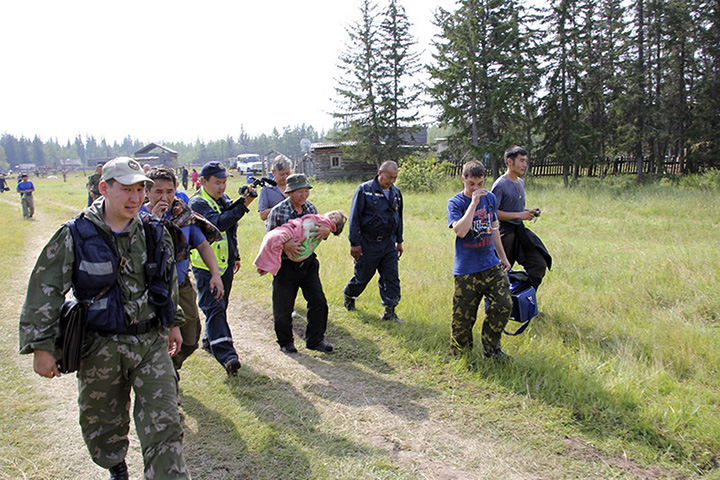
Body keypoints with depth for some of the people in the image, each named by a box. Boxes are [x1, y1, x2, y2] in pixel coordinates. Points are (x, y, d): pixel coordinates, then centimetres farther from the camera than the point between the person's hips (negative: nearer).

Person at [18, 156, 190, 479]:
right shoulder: (75, 236, -10)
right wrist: (41, 346, -8)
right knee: (104, 422, 19)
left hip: (152, 343, 1)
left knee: (163, 425, -3)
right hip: (101, 347, -1)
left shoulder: (155, 233, 0)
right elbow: (44, 292, -7)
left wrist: (172, 323, 20)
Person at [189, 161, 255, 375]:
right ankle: (226, 354, -20)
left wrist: (236, 256, 24)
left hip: (225, 263, 8)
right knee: (214, 308, -13)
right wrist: (244, 205, -36)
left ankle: (211, 341, 34)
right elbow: (218, 223, -31)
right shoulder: (197, 203, -13)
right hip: (206, 265, -8)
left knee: (220, 306, 17)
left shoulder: (224, 199, 12)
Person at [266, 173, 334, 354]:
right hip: (286, 265, -4)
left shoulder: (311, 208, 3)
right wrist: (284, 244, -28)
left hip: (308, 263, 4)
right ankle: (285, 341, 29)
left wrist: (325, 230, -17)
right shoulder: (278, 211, -12)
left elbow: (319, 227, 8)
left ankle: (315, 339, 19)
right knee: (283, 306, 6)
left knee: (318, 301, 3)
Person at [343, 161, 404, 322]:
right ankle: (349, 296, 37)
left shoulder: (396, 193, 9)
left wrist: (399, 241, 19)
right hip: (368, 243, -5)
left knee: (391, 277, 1)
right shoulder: (365, 190, -10)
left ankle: (390, 311, 9)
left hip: (389, 243, 5)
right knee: (362, 276, 10)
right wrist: (355, 243, -13)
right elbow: (354, 218, -10)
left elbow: (399, 218, 20)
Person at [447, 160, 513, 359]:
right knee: (463, 314, 2)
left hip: (491, 265, 5)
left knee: (504, 304, -4)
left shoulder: (490, 198, 9)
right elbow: (460, 231, -26)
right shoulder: (455, 203, -8)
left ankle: (491, 348, 15)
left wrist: (502, 257, 23)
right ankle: (459, 350, 24)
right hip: (466, 270, -5)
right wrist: (474, 202, -23)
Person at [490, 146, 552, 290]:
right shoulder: (500, 184, -14)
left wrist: (529, 212, 5)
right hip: (505, 233, -8)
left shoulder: (521, 182, 14)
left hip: (521, 231, 8)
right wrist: (519, 215, -21)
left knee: (539, 265, 3)